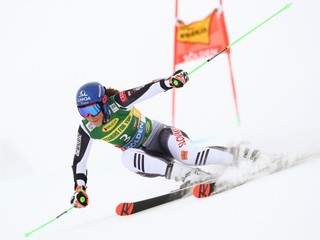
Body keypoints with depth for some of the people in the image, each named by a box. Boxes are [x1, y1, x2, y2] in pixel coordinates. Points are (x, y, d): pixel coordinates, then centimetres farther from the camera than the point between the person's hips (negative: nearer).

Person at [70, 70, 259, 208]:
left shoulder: (117, 103, -20)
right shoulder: (87, 130, -9)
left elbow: (146, 91, -29)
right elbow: (79, 161, -2)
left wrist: (170, 82, -45)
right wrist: (79, 189, -12)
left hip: (160, 135, -3)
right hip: (146, 157, 4)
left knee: (190, 156, -33)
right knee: (128, 157, -32)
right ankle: (185, 174, -33)